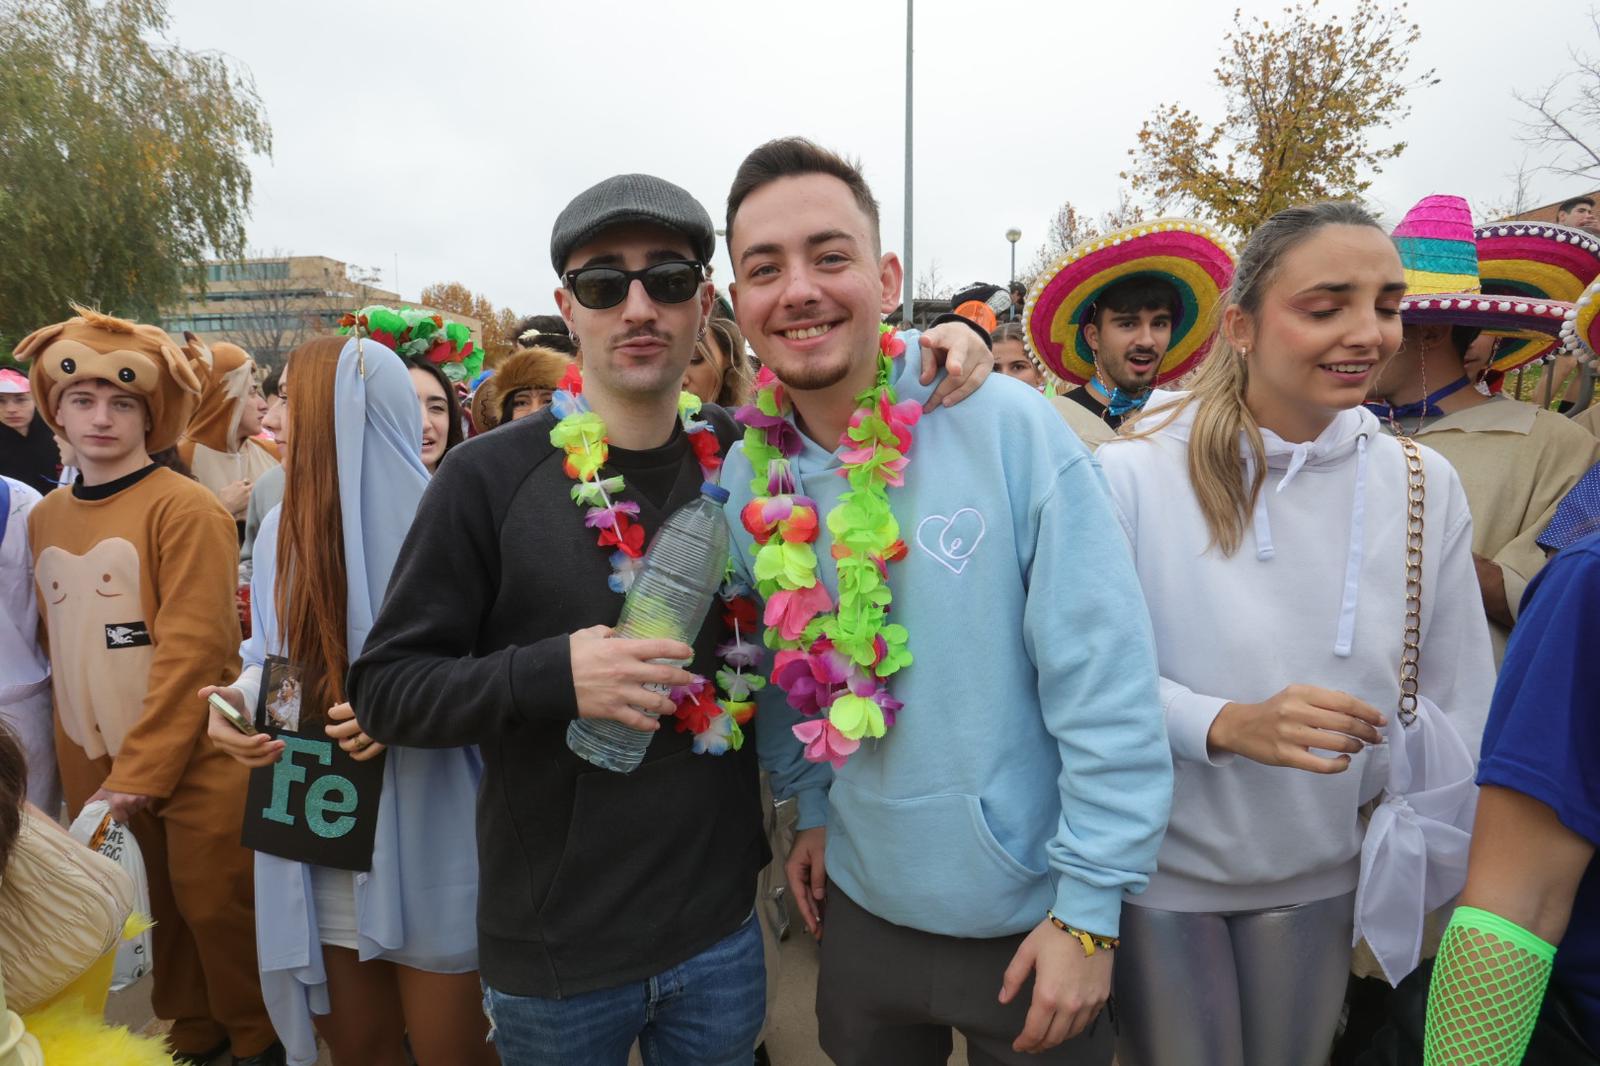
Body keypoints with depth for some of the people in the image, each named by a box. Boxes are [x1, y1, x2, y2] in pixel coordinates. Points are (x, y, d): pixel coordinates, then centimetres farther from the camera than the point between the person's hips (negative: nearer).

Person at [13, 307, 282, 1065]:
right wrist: (80, 765, 10)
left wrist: (141, 770, -19)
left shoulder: (185, 507, -12)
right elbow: (62, 648, 15)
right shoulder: (42, 519, 9)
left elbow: (192, 648, -17)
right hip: (93, 769, 6)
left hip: (193, 766, -6)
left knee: (214, 907, 6)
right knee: (152, 911, 18)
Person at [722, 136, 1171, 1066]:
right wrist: (812, 808, 10)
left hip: (1033, 919, -3)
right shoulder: (752, 475, -6)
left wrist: (1091, 907, -15)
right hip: (861, 904, 4)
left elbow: (1105, 682, -18)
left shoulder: (1007, 426, -20)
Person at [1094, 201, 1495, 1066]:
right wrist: (1229, 725, -28)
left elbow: (1457, 707, 1)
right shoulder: (1133, 474, -18)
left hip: (1324, 875, 4)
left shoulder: (1425, 485, -6)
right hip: (1161, 871, -3)